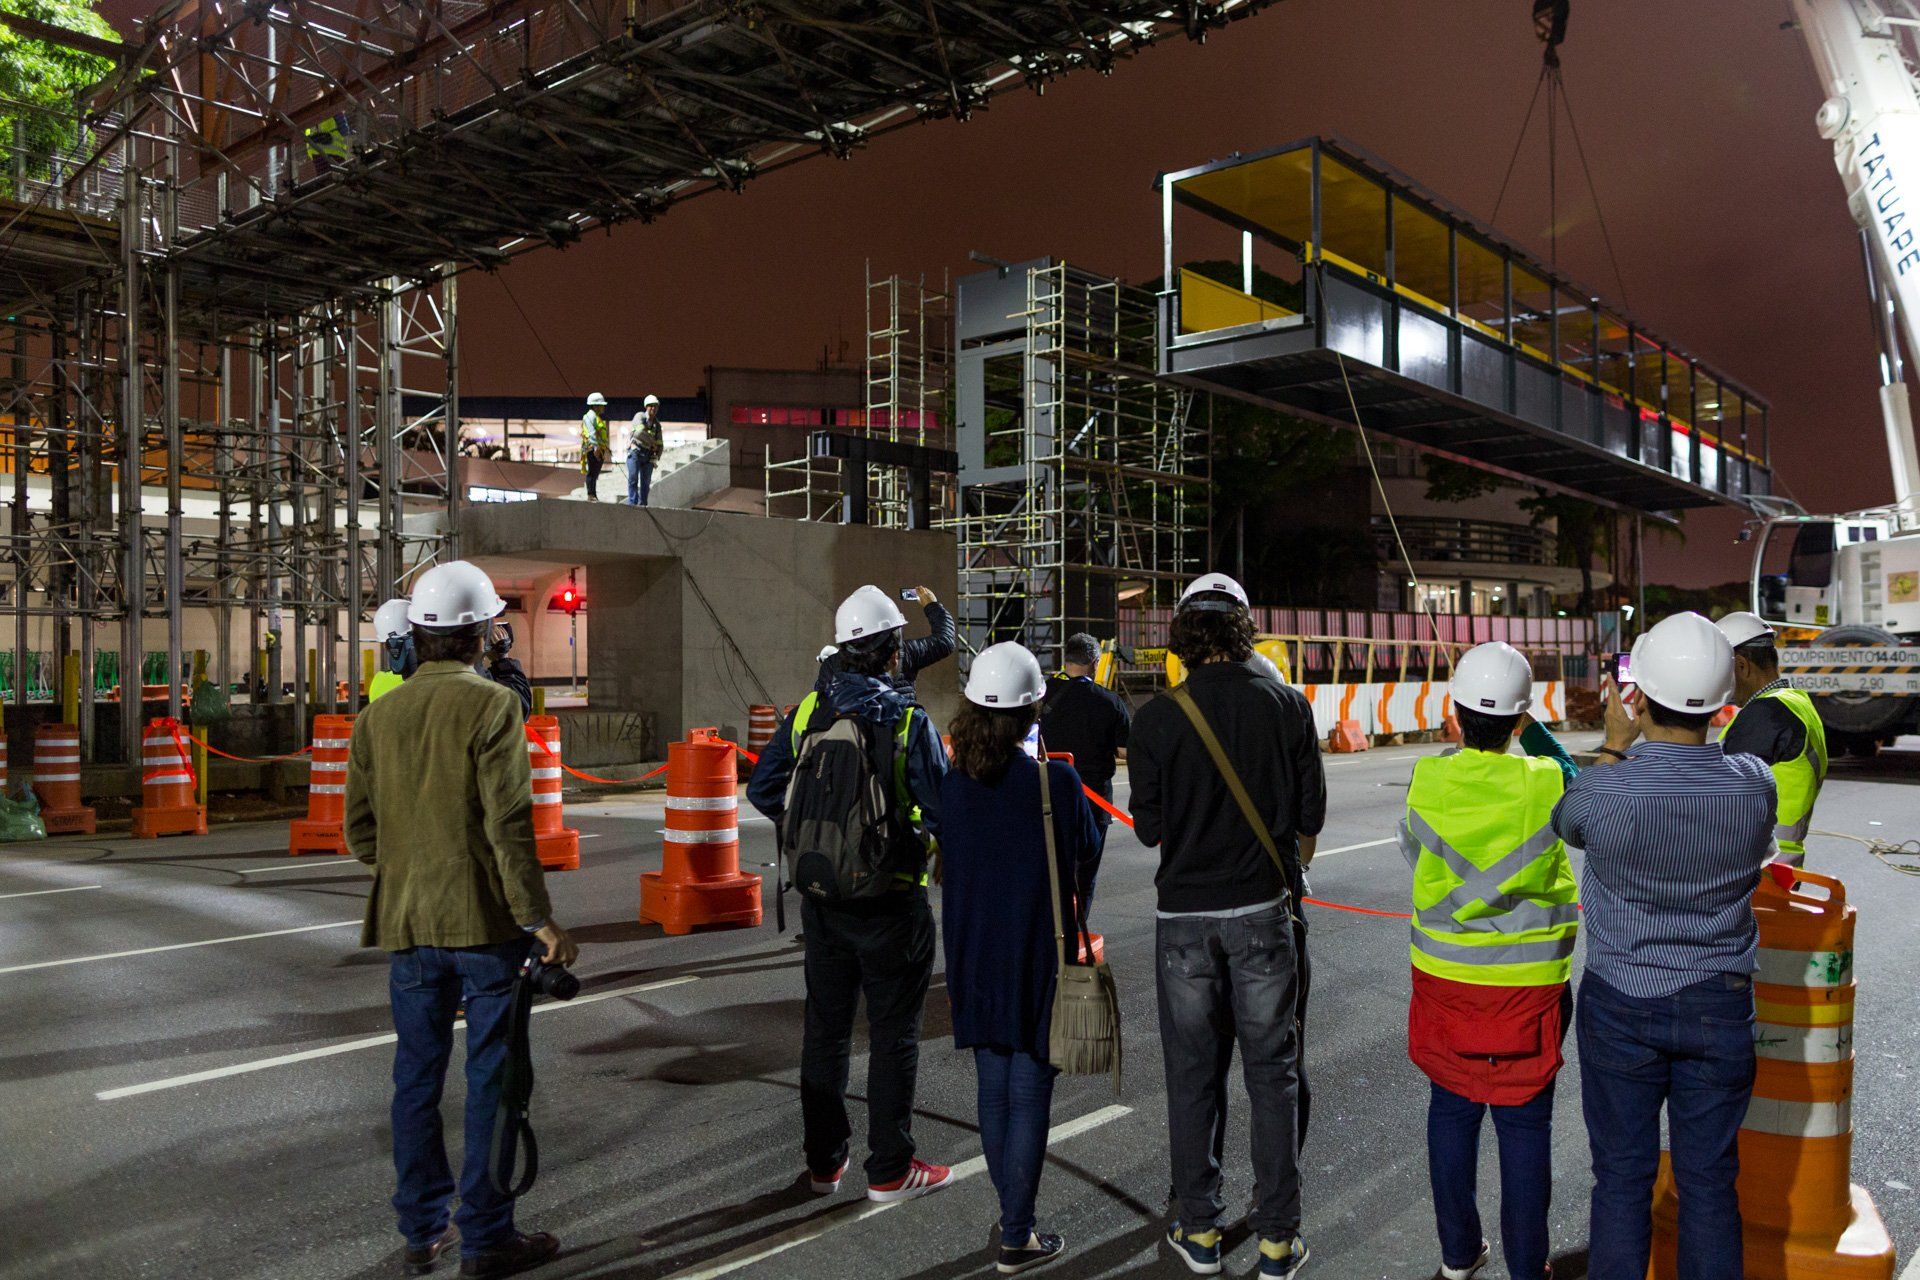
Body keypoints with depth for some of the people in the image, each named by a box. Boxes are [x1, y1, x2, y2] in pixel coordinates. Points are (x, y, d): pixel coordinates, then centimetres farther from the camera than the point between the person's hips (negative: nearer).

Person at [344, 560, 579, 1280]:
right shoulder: (490, 706, -12)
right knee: (491, 1079, 5)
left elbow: (359, 832, 8)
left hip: (407, 925, 6)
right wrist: (539, 919, -13)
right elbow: (508, 825, -17)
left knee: (417, 1078, 14)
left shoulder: (377, 716, 5)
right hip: (485, 923, -5)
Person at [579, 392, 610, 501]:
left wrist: (607, 447, 25)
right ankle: (591, 495, -12)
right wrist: (596, 447, -29)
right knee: (592, 472, -10)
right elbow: (591, 433, -19)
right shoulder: (590, 416, -7)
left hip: (599, 449, 10)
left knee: (595, 473, 10)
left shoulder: (598, 417, 24)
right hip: (593, 449, -10)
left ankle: (594, 496, 12)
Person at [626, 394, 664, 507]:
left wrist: (656, 458, 2)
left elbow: (660, 444, 14)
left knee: (646, 481, 3)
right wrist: (652, 442, -11)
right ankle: (632, 502, -13)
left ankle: (642, 504, 9)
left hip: (648, 455, 5)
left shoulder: (657, 424, 12)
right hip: (635, 451, -5)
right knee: (633, 478, -13)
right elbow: (641, 431, -23)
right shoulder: (640, 416, -5)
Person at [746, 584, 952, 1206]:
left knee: (825, 1026, 16)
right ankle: (890, 1170, 16)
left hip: (819, 896, 5)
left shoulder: (806, 712, -1)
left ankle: (823, 1161, 27)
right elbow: (943, 812, -15)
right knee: (893, 1032, 8)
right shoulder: (907, 719, -14)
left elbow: (762, 791, 4)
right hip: (889, 900, -4)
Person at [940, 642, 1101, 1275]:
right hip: (1038, 959, -4)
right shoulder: (1056, 781, -17)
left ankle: (1011, 1216, 32)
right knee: (1029, 1097, 6)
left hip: (974, 958, 4)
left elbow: (946, 863, 5)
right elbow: (1087, 855, -1)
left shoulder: (952, 784, -5)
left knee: (993, 1092, 17)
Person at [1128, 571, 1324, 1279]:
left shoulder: (1156, 718, -9)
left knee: (1192, 1073, 11)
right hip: (1263, 908, 1)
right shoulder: (1287, 705, -4)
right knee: (1272, 1070, 11)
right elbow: (1311, 813, 2)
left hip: (1184, 913, -1)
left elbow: (1149, 827, -2)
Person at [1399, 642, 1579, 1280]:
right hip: (1528, 983, -1)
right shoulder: (1544, 780, -14)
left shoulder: (1427, 779, -10)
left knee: (1451, 1110, 16)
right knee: (1524, 1124, 10)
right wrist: (1533, 731, 9)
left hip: (1444, 973, 2)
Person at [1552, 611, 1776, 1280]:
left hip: (1622, 1005, -2)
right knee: (1709, 1181, 15)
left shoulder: (1604, 790, -23)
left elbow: (1564, 822, 2)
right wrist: (1636, 752, 14)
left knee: (1623, 1178, 11)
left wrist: (1615, 745, 9)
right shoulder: (1756, 785, -13)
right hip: (1721, 1007, 2)